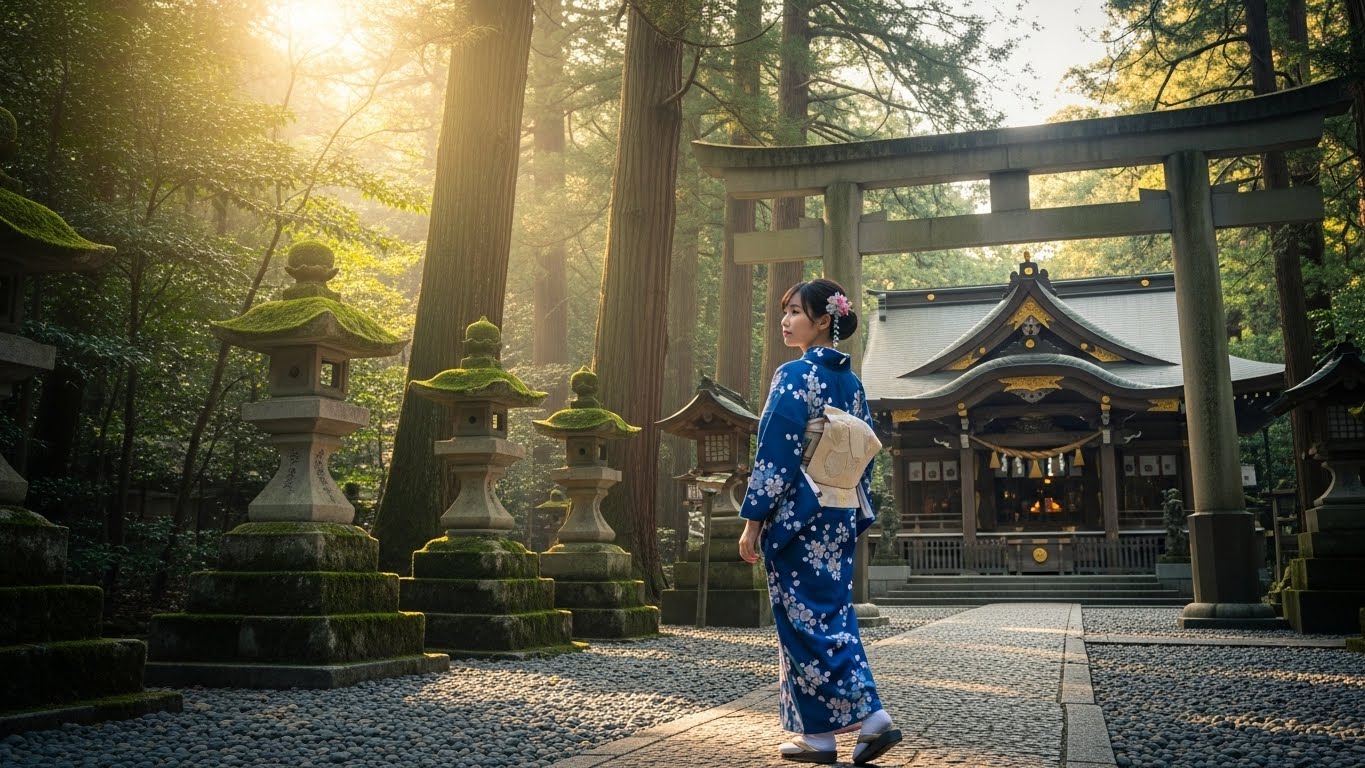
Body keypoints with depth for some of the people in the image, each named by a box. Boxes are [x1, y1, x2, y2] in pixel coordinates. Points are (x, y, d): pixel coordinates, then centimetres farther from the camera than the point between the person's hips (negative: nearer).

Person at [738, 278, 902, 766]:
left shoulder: (795, 376, -12)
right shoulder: (851, 381, 12)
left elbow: (776, 454, -17)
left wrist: (753, 520, -13)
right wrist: (854, 516, 19)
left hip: (799, 515, -8)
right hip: (840, 515, 8)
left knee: (805, 618, 0)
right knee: (834, 616, 13)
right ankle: (871, 717, 11)